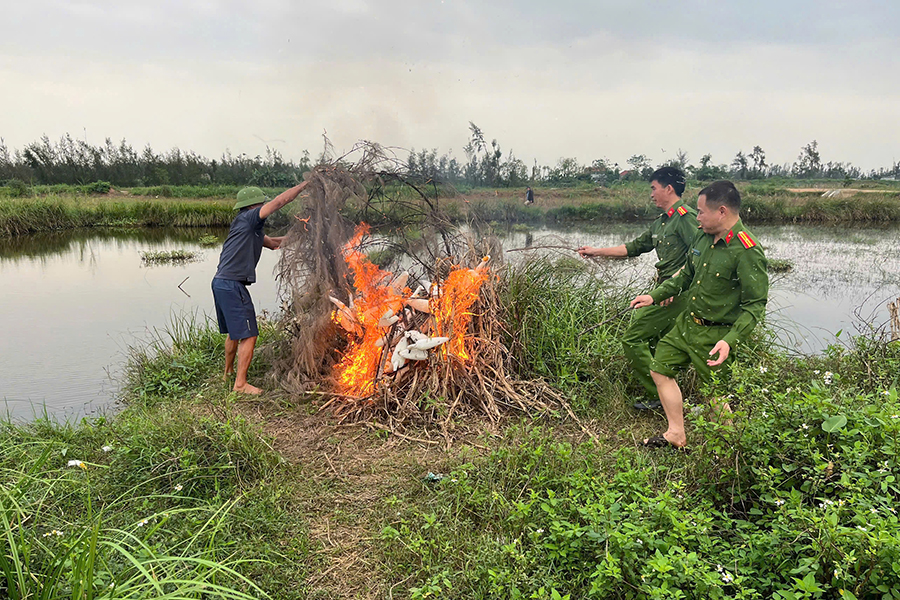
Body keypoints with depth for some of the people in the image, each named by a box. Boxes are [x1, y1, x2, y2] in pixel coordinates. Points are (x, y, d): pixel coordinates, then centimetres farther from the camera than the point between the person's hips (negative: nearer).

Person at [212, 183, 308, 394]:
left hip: (221, 283, 10)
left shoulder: (252, 228, 20)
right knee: (248, 335, -5)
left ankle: (228, 372, 40)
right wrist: (304, 185, -5)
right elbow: (279, 202, -13)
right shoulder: (247, 218, -8)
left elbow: (273, 243, 30)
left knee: (235, 332, 24)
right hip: (232, 285, -10)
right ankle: (240, 384, 0)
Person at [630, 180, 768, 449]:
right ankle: (676, 435, 27)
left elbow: (755, 305, -22)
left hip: (715, 334, -8)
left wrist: (730, 341, -32)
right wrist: (655, 296, 16)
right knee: (660, 368, 14)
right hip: (687, 323, 9)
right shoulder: (704, 237, 3)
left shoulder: (747, 252, -22)